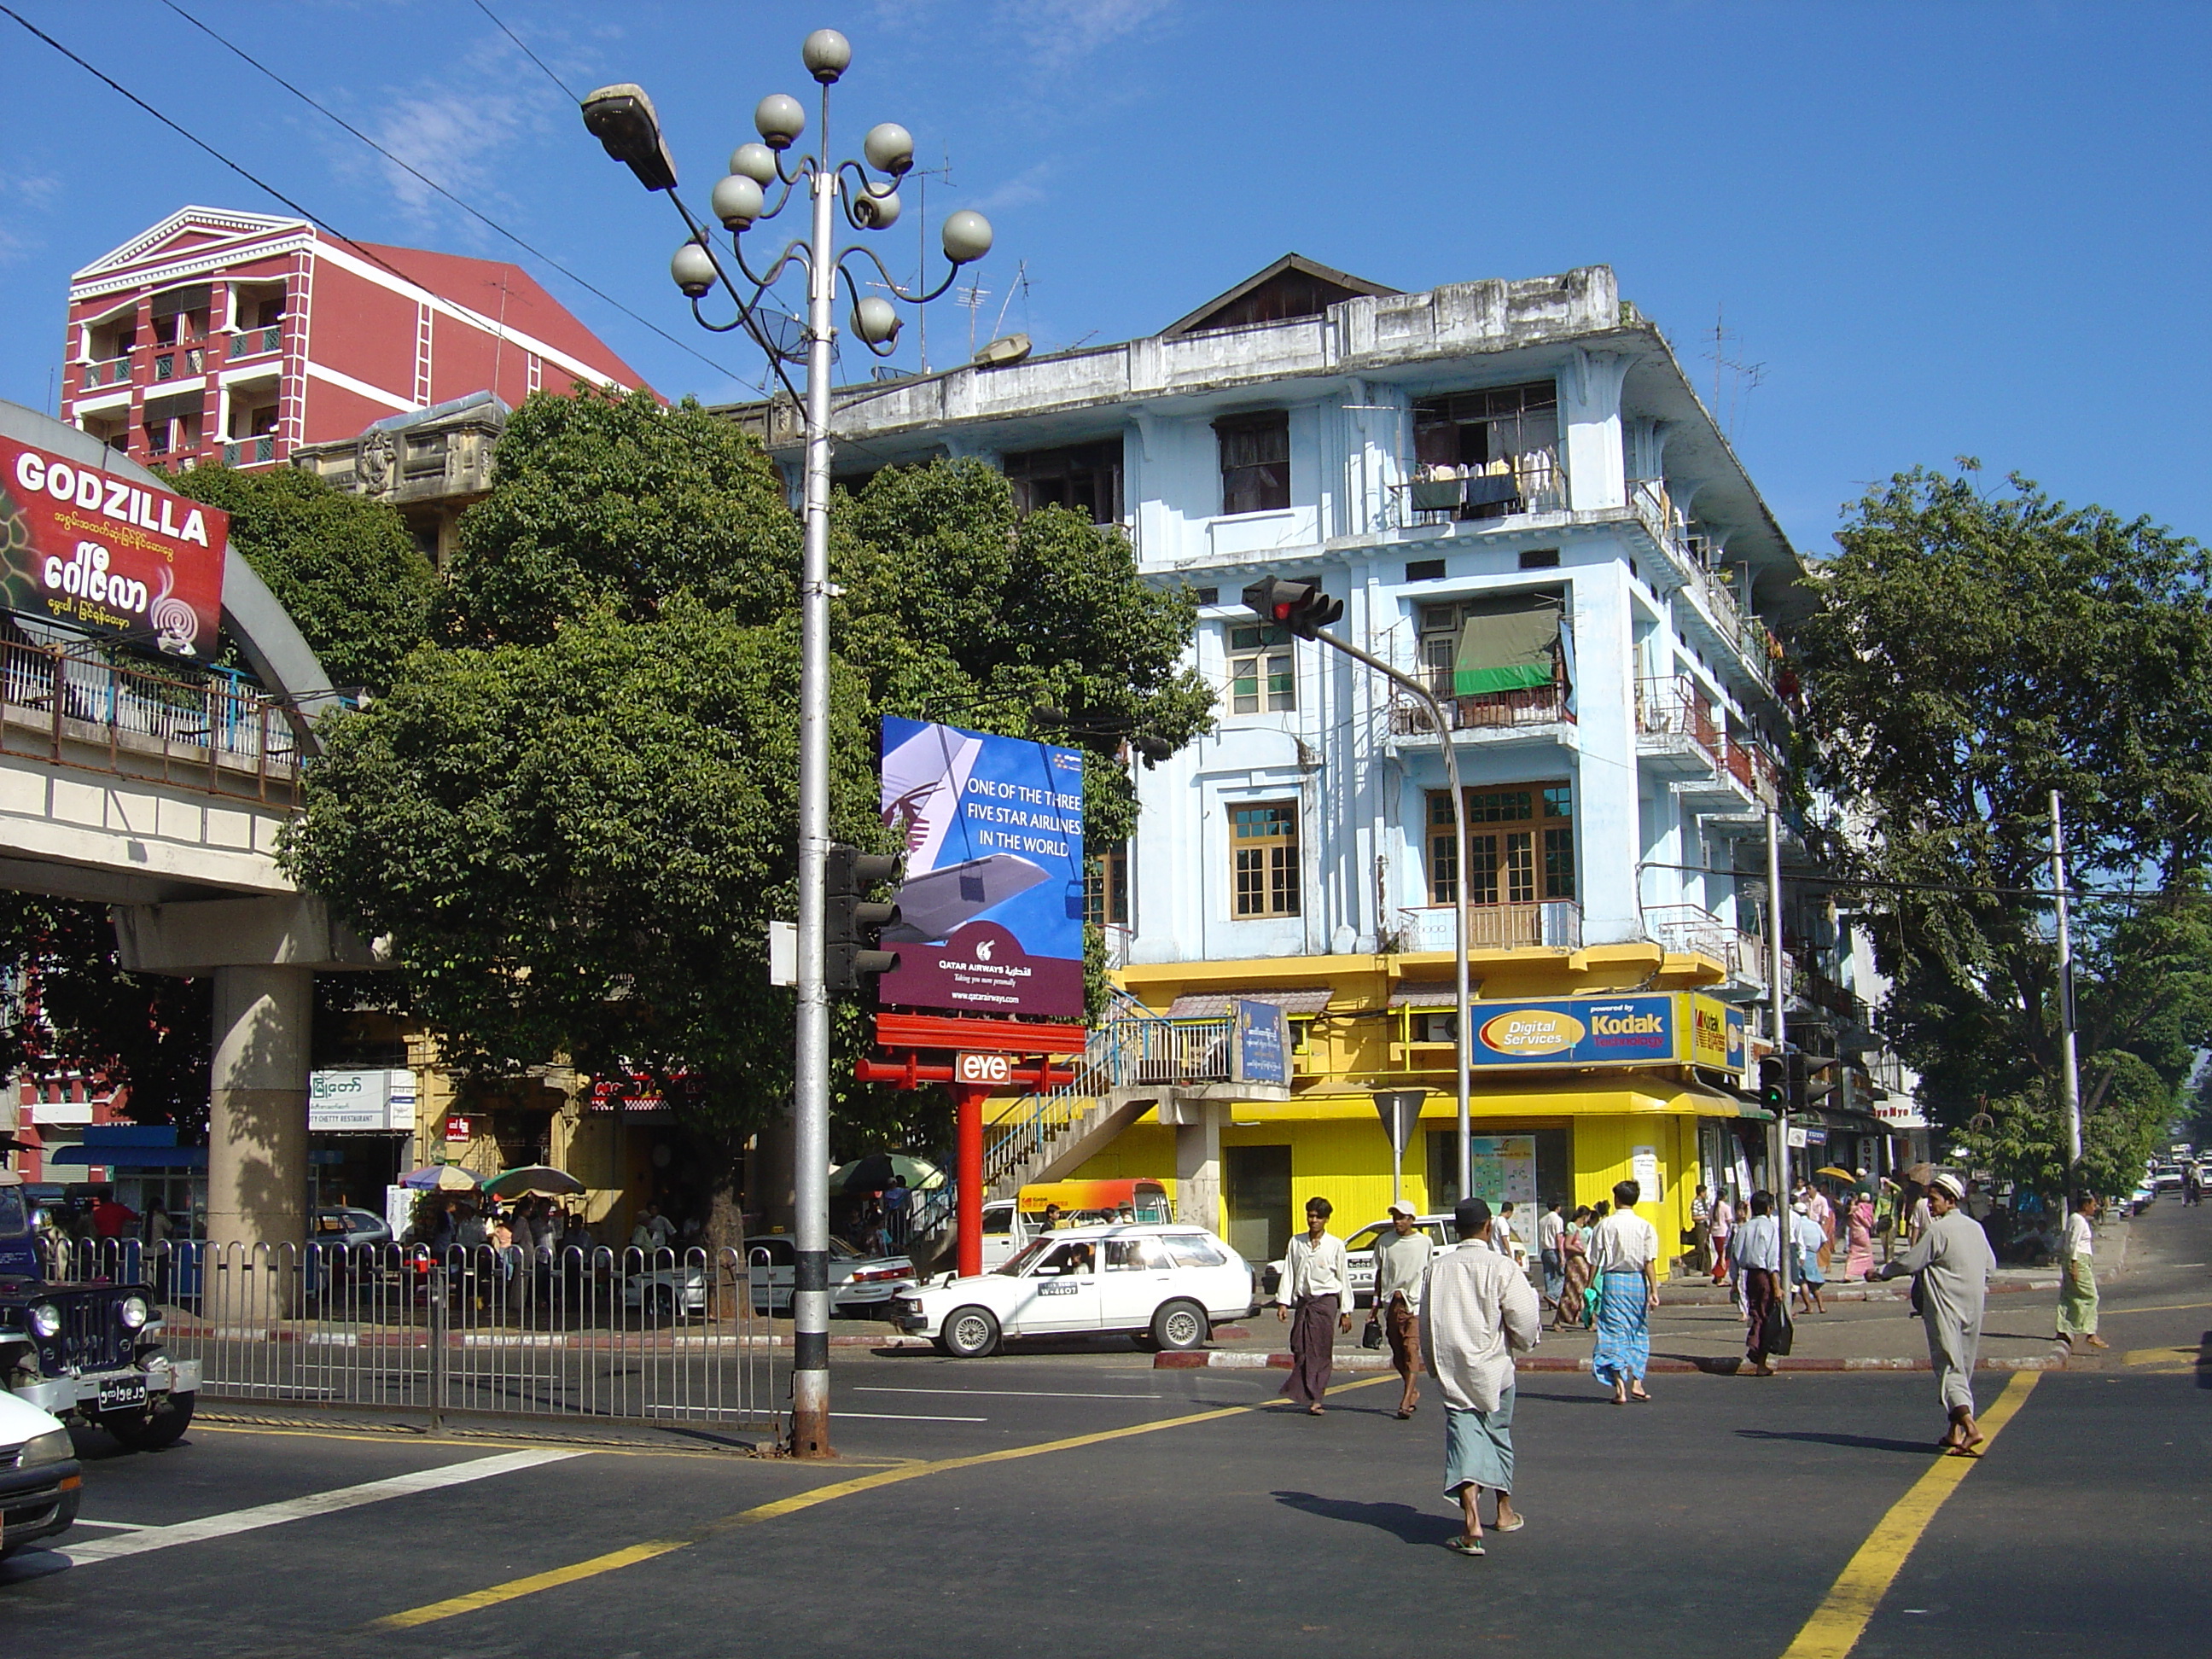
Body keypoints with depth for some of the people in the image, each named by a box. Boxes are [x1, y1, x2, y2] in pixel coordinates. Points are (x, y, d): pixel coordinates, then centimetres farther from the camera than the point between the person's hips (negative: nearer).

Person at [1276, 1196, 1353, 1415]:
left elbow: (1343, 1279, 4)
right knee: (1300, 1348, -1)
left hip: (1326, 1300, -2)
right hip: (1302, 1300, 2)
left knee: (1321, 1351, -4)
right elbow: (1288, 1273, 8)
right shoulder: (1296, 1242, 8)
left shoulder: (1335, 1245, 2)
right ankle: (1302, 1393, 13)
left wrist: (1346, 1312, 3)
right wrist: (1283, 1302, -1)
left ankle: (1314, 1399, 0)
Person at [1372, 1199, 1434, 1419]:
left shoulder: (1425, 1242, 2)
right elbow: (1379, 1273, 12)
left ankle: (1405, 1402, -16)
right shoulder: (1384, 1242, 7)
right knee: (1397, 1352, 9)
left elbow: (1429, 1275, 8)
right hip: (1391, 1302, 3)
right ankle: (1412, 1391, 28)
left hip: (1415, 1302, -3)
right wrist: (1377, 1302, 8)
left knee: (1411, 1350, -12)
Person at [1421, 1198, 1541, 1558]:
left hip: (1451, 1371, 1)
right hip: (1492, 1368, -1)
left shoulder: (1437, 1268, 0)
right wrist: (1525, 1340, 10)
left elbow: (1426, 1325, 6)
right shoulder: (1501, 1267, -11)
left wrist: (1435, 1366, 20)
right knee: (1498, 1434, 19)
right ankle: (1505, 1511, 35)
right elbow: (1525, 1321, -13)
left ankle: (1471, 1519, -21)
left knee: (1463, 1438, -3)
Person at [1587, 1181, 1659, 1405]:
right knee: (1639, 1331, 15)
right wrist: (1653, 1291, -6)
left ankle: (1620, 1387, -9)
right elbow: (1649, 1262, -7)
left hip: (1612, 1279, -1)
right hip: (1637, 1280, 1)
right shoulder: (1645, 1227, -2)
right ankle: (1636, 1382, 13)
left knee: (1614, 1332, -1)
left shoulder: (1605, 1225, -3)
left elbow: (1594, 1261, -1)